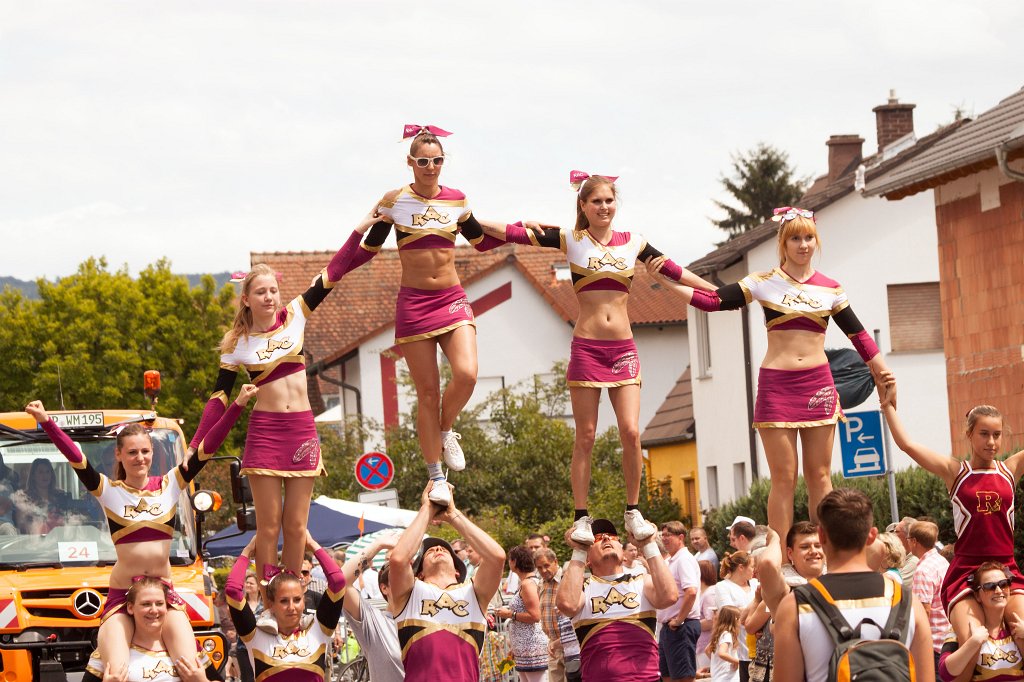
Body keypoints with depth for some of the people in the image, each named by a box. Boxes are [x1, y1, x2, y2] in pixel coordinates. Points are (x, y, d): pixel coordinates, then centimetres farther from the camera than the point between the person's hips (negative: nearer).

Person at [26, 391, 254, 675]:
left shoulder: (169, 485, 5)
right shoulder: (109, 491, 0)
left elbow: (207, 448, -1)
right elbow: (75, 457, -15)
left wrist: (238, 404, -10)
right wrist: (46, 422, -29)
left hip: (165, 593, 2)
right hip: (122, 595, -2)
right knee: (117, 673, -21)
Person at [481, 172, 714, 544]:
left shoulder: (633, 242, 8)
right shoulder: (571, 240, 2)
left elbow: (674, 270, 14)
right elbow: (516, 234, -2)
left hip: (623, 349, 2)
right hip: (586, 348, -2)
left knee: (631, 432, -8)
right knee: (585, 437, -1)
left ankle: (633, 513, 5)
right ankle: (581, 518, 5)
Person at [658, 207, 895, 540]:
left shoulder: (830, 289, 7)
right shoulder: (764, 283, 1)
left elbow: (859, 336, 12)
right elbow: (712, 301, -4)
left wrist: (885, 375, 9)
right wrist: (666, 282, -12)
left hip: (818, 384, 2)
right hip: (777, 386, -2)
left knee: (820, 476, 4)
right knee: (784, 478, -2)